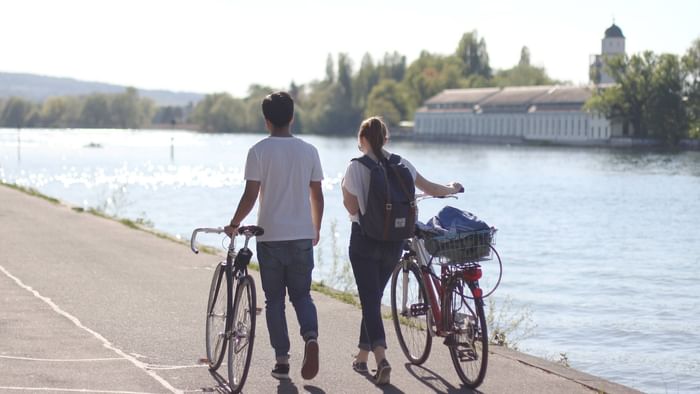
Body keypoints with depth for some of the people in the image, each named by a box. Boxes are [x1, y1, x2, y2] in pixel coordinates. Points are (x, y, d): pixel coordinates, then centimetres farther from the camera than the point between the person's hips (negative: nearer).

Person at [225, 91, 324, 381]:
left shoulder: (259, 151, -7)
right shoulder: (308, 151, 3)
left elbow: (250, 195, -11)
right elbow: (317, 195, 6)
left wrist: (234, 224, 4)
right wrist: (316, 229, 19)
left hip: (270, 236, -2)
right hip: (302, 237, 2)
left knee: (274, 300, 9)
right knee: (301, 294, 12)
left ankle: (282, 360, 9)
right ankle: (310, 336, -16)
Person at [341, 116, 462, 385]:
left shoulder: (356, 167, -10)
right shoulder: (401, 165, 2)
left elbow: (352, 208, -9)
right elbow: (430, 189, 13)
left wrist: (344, 189, 10)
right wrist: (452, 189, 33)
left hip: (365, 240, -4)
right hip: (394, 241, 4)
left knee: (370, 300, -4)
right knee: (375, 298, 19)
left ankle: (381, 358, -22)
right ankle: (362, 356, 28)